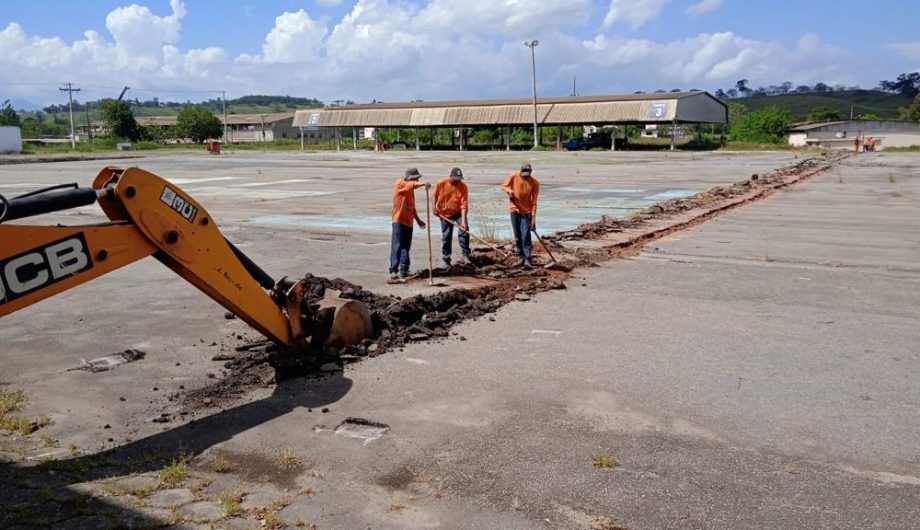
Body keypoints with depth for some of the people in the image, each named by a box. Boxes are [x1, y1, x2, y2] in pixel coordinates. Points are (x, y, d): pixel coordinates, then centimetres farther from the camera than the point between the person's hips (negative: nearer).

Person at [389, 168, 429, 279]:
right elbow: (413, 184, -31)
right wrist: (423, 184, -47)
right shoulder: (400, 183, -8)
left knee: (406, 246, 11)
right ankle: (393, 270, -12)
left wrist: (418, 220, 23)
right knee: (397, 246, -11)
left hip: (408, 221, 8)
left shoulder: (410, 189, 16)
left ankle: (403, 269, 19)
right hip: (399, 221, -8)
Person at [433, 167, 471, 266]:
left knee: (464, 230, -19)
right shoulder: (441, 183, -18)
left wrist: (463, 221, -33)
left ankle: (465, 255, -8)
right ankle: (446, 259, 17)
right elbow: (435, 196, 2)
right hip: (444, 213, 1)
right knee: (446, 237, 6)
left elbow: (464, 205, -26)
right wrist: (435, 208, 5)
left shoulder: (463, 187, -21)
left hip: (458, 212, -1)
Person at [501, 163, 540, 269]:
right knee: (517, 236, 7)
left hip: (526, 211, -2)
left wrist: (533, 218, -17)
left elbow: (534, 202, -13)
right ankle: (521, 257, 16)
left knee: (526, 235, -12)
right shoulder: (513, 177, -10)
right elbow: (503, 186, 4)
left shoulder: (534, 183, -14)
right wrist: (509, 191, -20)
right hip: (514, 209, 3)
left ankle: (527, 259, -12)